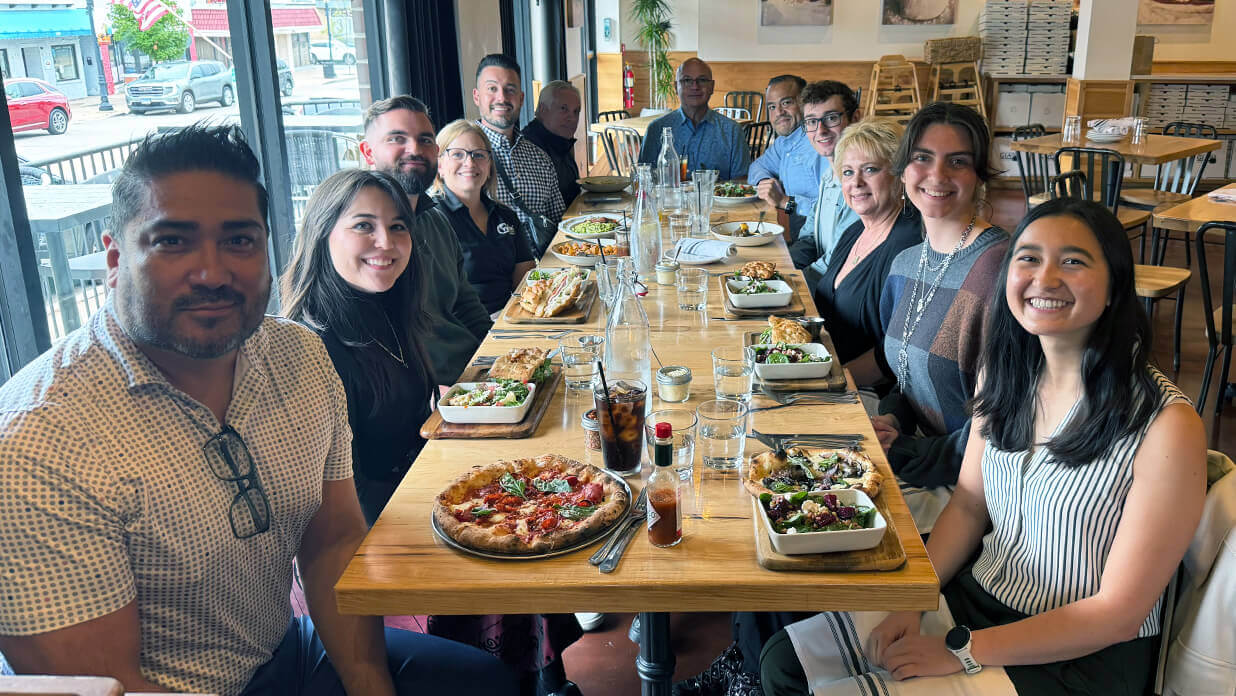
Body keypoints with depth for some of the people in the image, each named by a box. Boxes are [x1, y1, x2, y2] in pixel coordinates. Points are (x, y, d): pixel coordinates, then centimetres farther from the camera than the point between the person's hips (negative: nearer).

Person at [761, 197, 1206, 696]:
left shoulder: (1167, 425, -22)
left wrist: (960, 650, -18)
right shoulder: (1003, 373, -2)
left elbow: (1118, 613, -17)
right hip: (976, 596, 6)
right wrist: (912, 601, -8)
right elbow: (968, 505, 7)